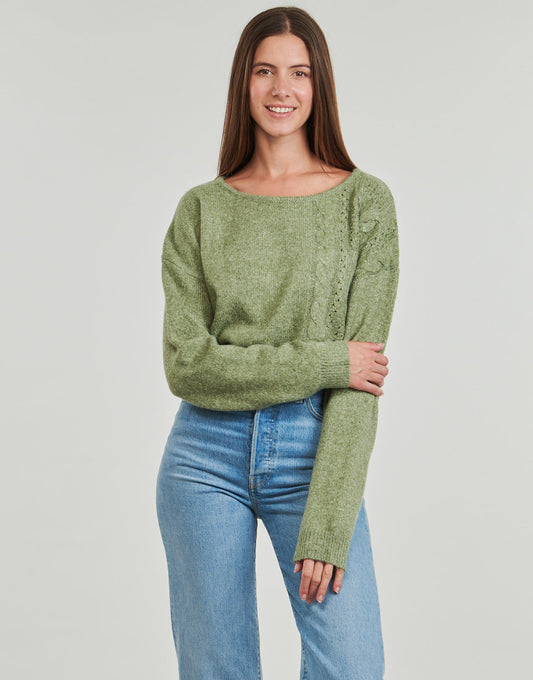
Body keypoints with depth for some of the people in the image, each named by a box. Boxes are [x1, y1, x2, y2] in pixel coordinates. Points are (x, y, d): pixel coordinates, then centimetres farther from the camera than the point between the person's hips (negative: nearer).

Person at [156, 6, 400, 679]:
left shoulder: (365, 200, 0)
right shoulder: (200, 209, 5)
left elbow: (361, 371, -7)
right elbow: (186, 365, -4)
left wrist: (326, 528, -13)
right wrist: (324, 364, -13)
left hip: (313, 453, -1)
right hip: (206, 455, 1)